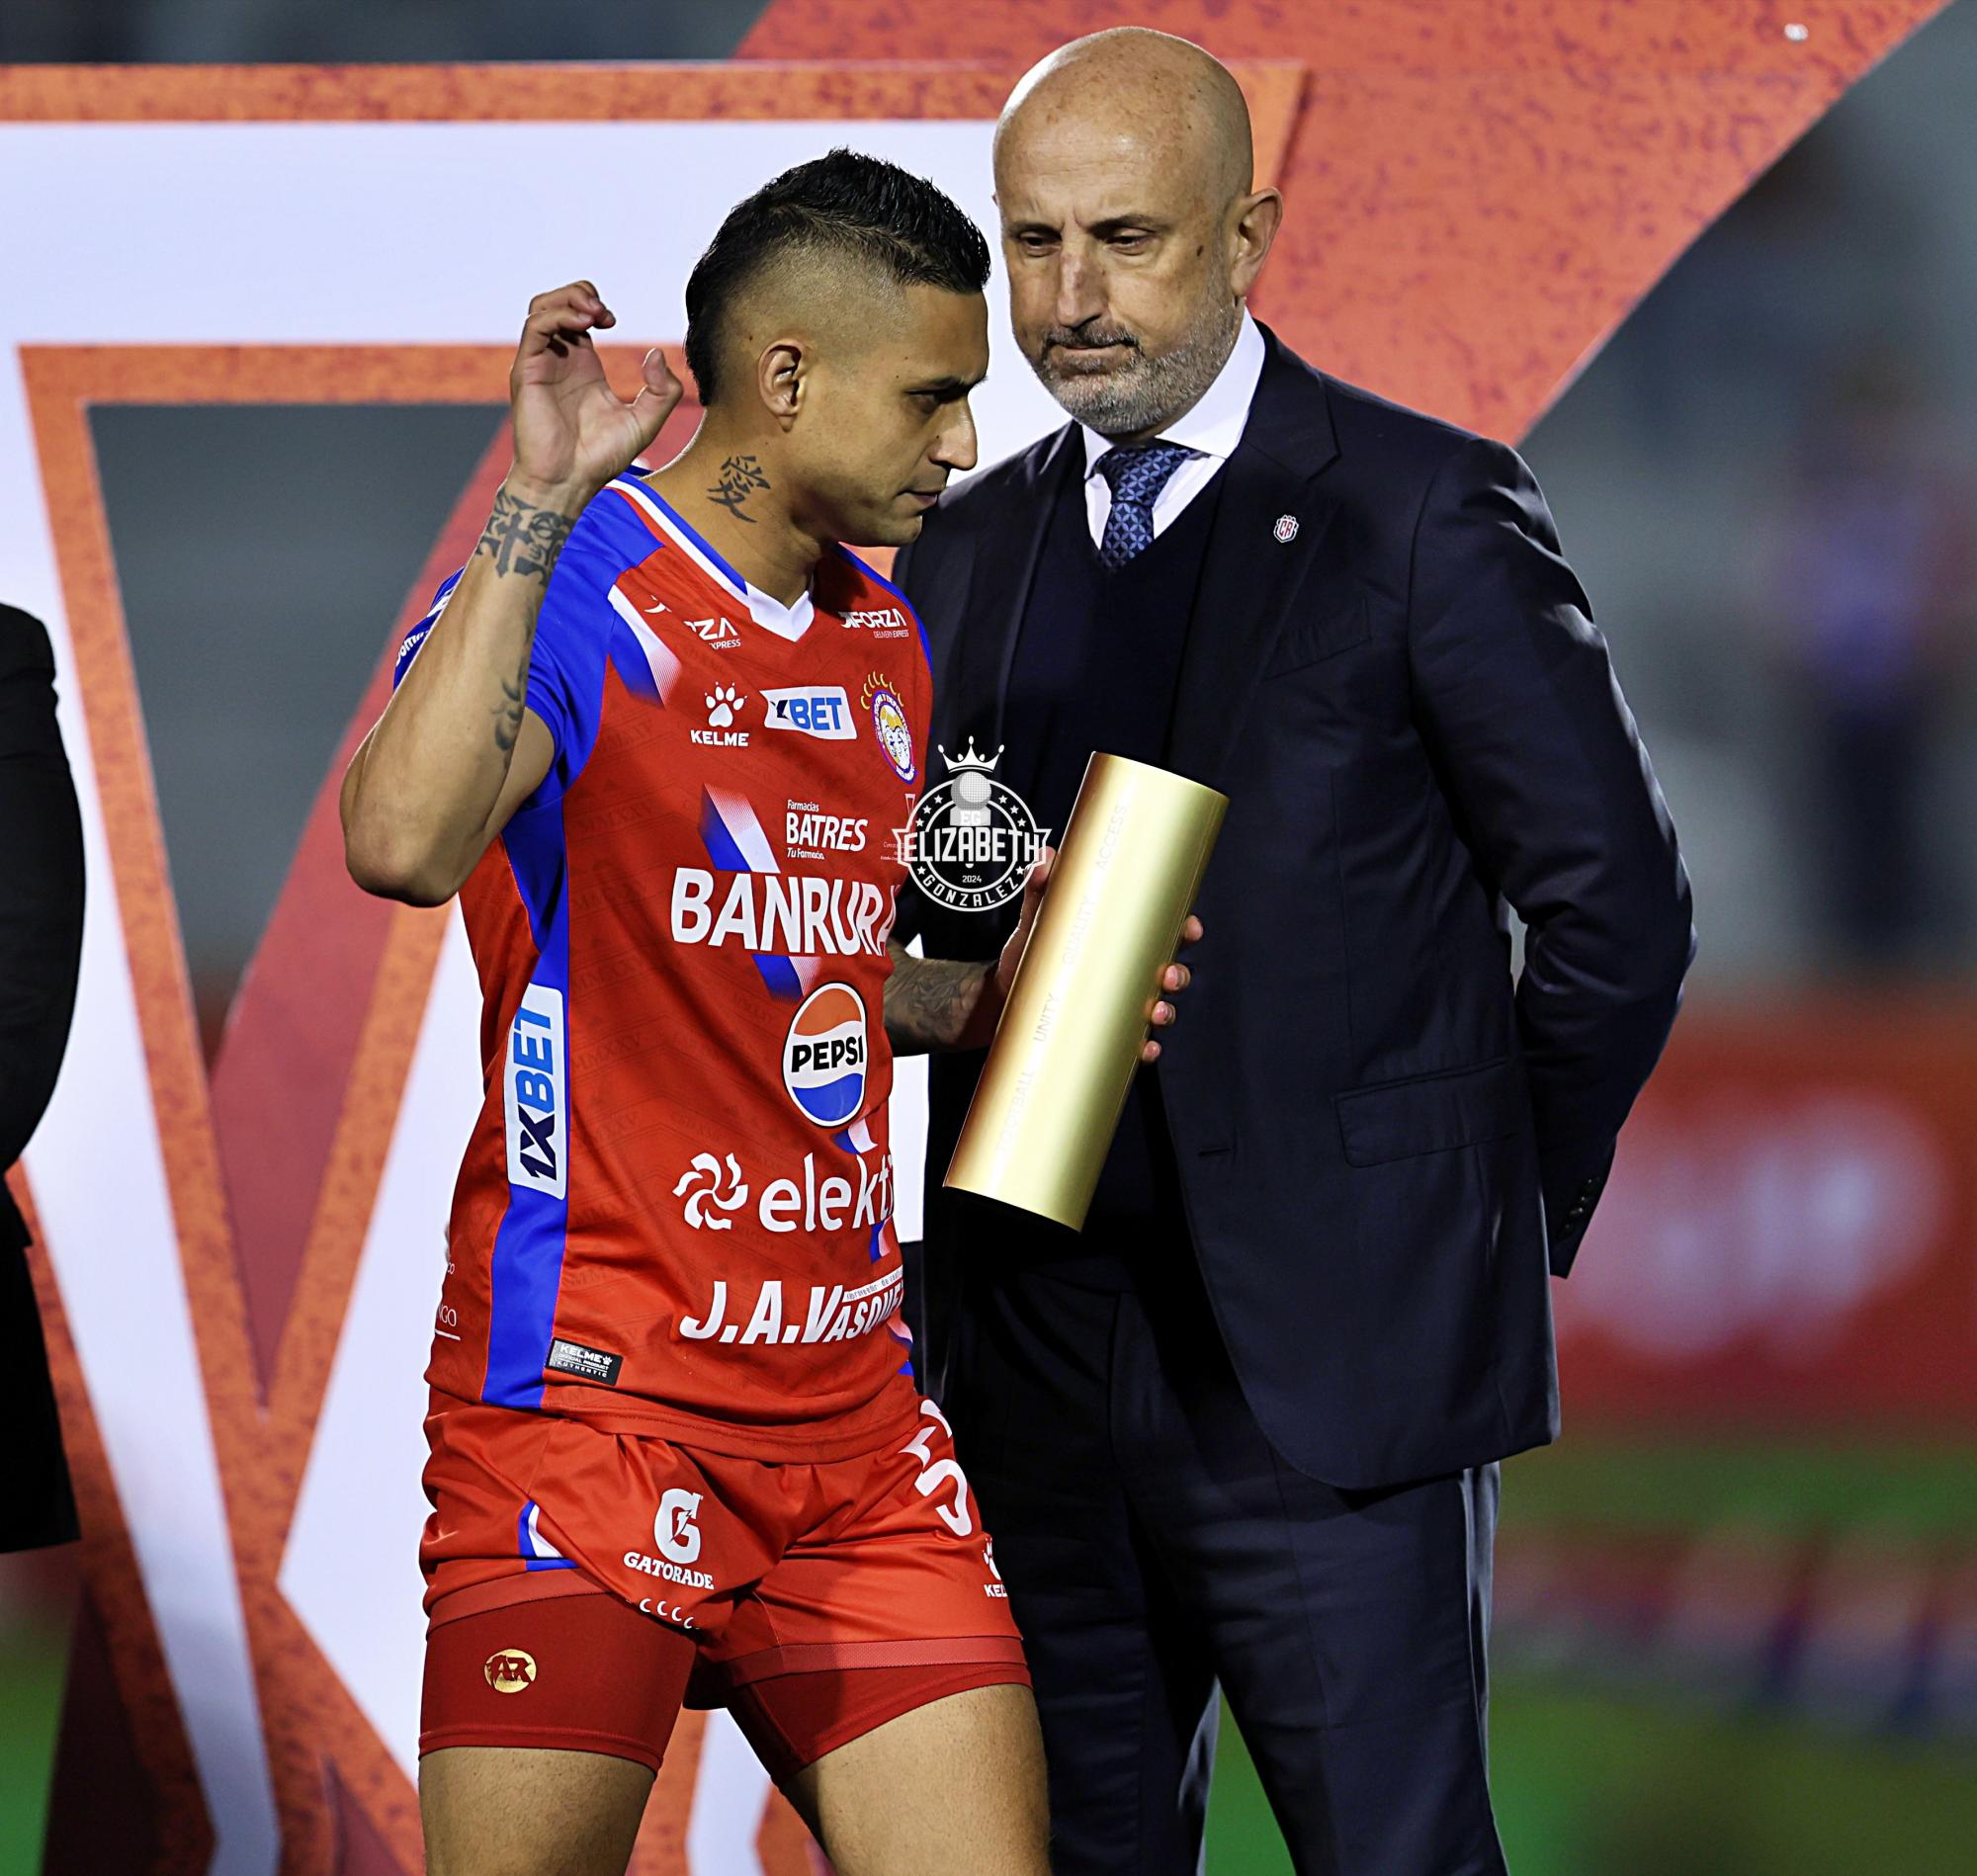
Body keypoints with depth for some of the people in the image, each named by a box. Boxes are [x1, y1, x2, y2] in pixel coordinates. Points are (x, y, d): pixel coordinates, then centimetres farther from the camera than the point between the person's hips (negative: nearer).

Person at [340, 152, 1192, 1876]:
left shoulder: (883, 637, 15)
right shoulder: (570, 591, -10)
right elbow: (403, 844, -31)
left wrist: (988, 996, 8)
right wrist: (538, 503, -30)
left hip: (852, 1411, 7)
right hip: (593, 1402, -7)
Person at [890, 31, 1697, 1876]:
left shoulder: (1421, 514, -5)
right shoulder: (963, 551, 12)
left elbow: (1615, 904, -3)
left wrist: (1498, 1222, 0)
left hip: (1327, 1364, -5)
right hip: (1034, 1359, 6)